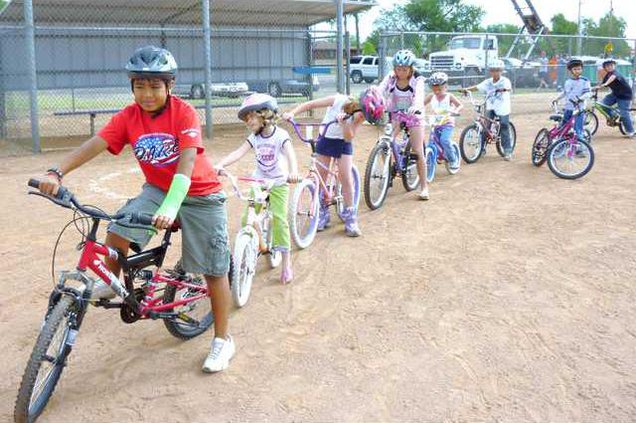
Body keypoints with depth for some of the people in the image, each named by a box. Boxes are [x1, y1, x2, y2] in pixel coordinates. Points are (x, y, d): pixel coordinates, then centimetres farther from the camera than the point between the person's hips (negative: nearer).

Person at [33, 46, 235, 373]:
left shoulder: (184, 112, -21)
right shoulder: (128, 117, -8)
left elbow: (187, 160, -32)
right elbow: (93, 145, -19)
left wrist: (171, 206, -45)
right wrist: (56, 173, -35)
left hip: (199, 194, -4)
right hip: (157, 190, 4)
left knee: (213, 269, 0)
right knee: (117, 231, -20)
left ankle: (222, 340, 16)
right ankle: (109, 283, 10)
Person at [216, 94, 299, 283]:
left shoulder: (280, 135, -13)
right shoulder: (254, 137, 0)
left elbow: (290, 153, -29)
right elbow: (239, 152, -13)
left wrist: (293, 172, -49)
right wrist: (220, 164, -31)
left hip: (278, 183, -4)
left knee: (279, 218, -11)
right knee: (247, 218, -6)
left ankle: (286, 263, -2)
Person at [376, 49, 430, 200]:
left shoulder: (417, 80, -16)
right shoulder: (391, 78, -9)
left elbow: (419, 95, -34)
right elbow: (379, 91, -22)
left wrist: (415, 106, -57)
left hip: (413, 115, -3)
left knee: (418, 151, -6)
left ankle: (424, 186, 5)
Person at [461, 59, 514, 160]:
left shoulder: (505, 81, -6)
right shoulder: (488, 82, 6)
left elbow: (509, 88, -26)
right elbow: (477, 87, -3)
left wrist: (504, 89, -48)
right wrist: (467, 89, -19)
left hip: (502, 109, -3)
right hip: (491, 107, 4)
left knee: (504, 129, -1)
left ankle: (508, 152, 5)